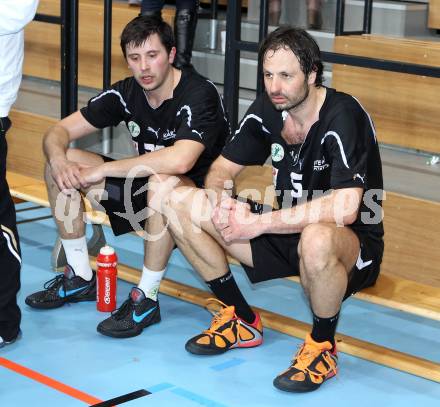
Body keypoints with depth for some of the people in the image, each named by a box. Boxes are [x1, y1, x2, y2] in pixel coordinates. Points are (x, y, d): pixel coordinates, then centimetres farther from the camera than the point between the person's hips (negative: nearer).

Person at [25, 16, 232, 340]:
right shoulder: (127, 93, -3)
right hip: (143, 191, 7)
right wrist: (59, 161, -26)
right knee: (61, 166, -3)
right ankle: (80, 278, 7)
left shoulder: (199, 94, -23)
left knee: (162, 183, -40)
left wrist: (102, 170, -31)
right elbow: (59, 132, 0)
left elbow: (180, 160, -40)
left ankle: (146, 300, -24)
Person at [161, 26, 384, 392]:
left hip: (351, 244, -7)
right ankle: (240, 319, 8)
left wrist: (258, 223, -31)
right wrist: (220, 201, -21)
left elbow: (344, 208, -36)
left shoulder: (343, 116, -24)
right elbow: (221, 170, 5)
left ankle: (323, 348, -14)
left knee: (316, 238, -45)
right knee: (180, 203, -4)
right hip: (288, 232, 7)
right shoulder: (268, 109, -4)